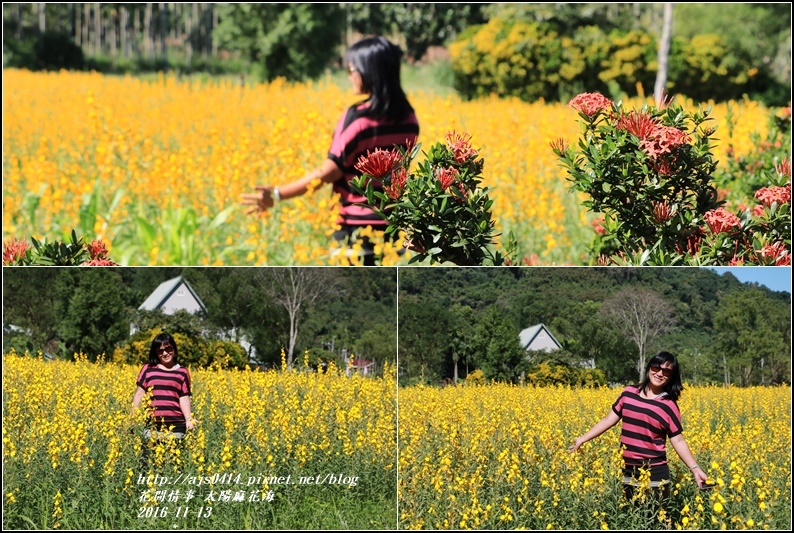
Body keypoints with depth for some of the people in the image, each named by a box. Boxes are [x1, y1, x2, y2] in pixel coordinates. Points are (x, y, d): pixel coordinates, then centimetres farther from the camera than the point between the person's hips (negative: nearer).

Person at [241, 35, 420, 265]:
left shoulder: (357, 117, -15)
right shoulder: (408, 118, 5)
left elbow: (329, 171, -17)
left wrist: (277, 194, -15)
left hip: (359, 227, -6)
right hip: (394, 225, 6)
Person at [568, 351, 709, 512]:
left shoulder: (669, 405, -5)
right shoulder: (629, 392, 4)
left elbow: (678, 440, -3)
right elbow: (609, 419, 11)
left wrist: (695, 469, -13)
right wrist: (583, 439, 9)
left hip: (654, 474, -4)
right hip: (627, 472, 4)